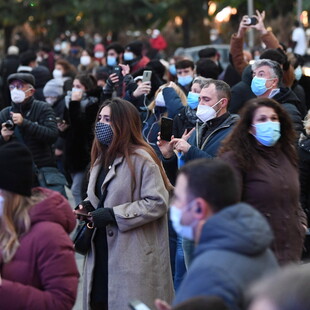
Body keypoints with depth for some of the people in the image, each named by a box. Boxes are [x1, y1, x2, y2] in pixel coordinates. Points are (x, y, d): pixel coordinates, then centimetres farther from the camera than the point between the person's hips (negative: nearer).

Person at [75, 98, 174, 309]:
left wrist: (114, 214, -19)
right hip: (102, 252, 8)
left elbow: (157, 202, -19)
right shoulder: (102, 157, 15)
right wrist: (88, 206, 4)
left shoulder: (141, 159, -12)